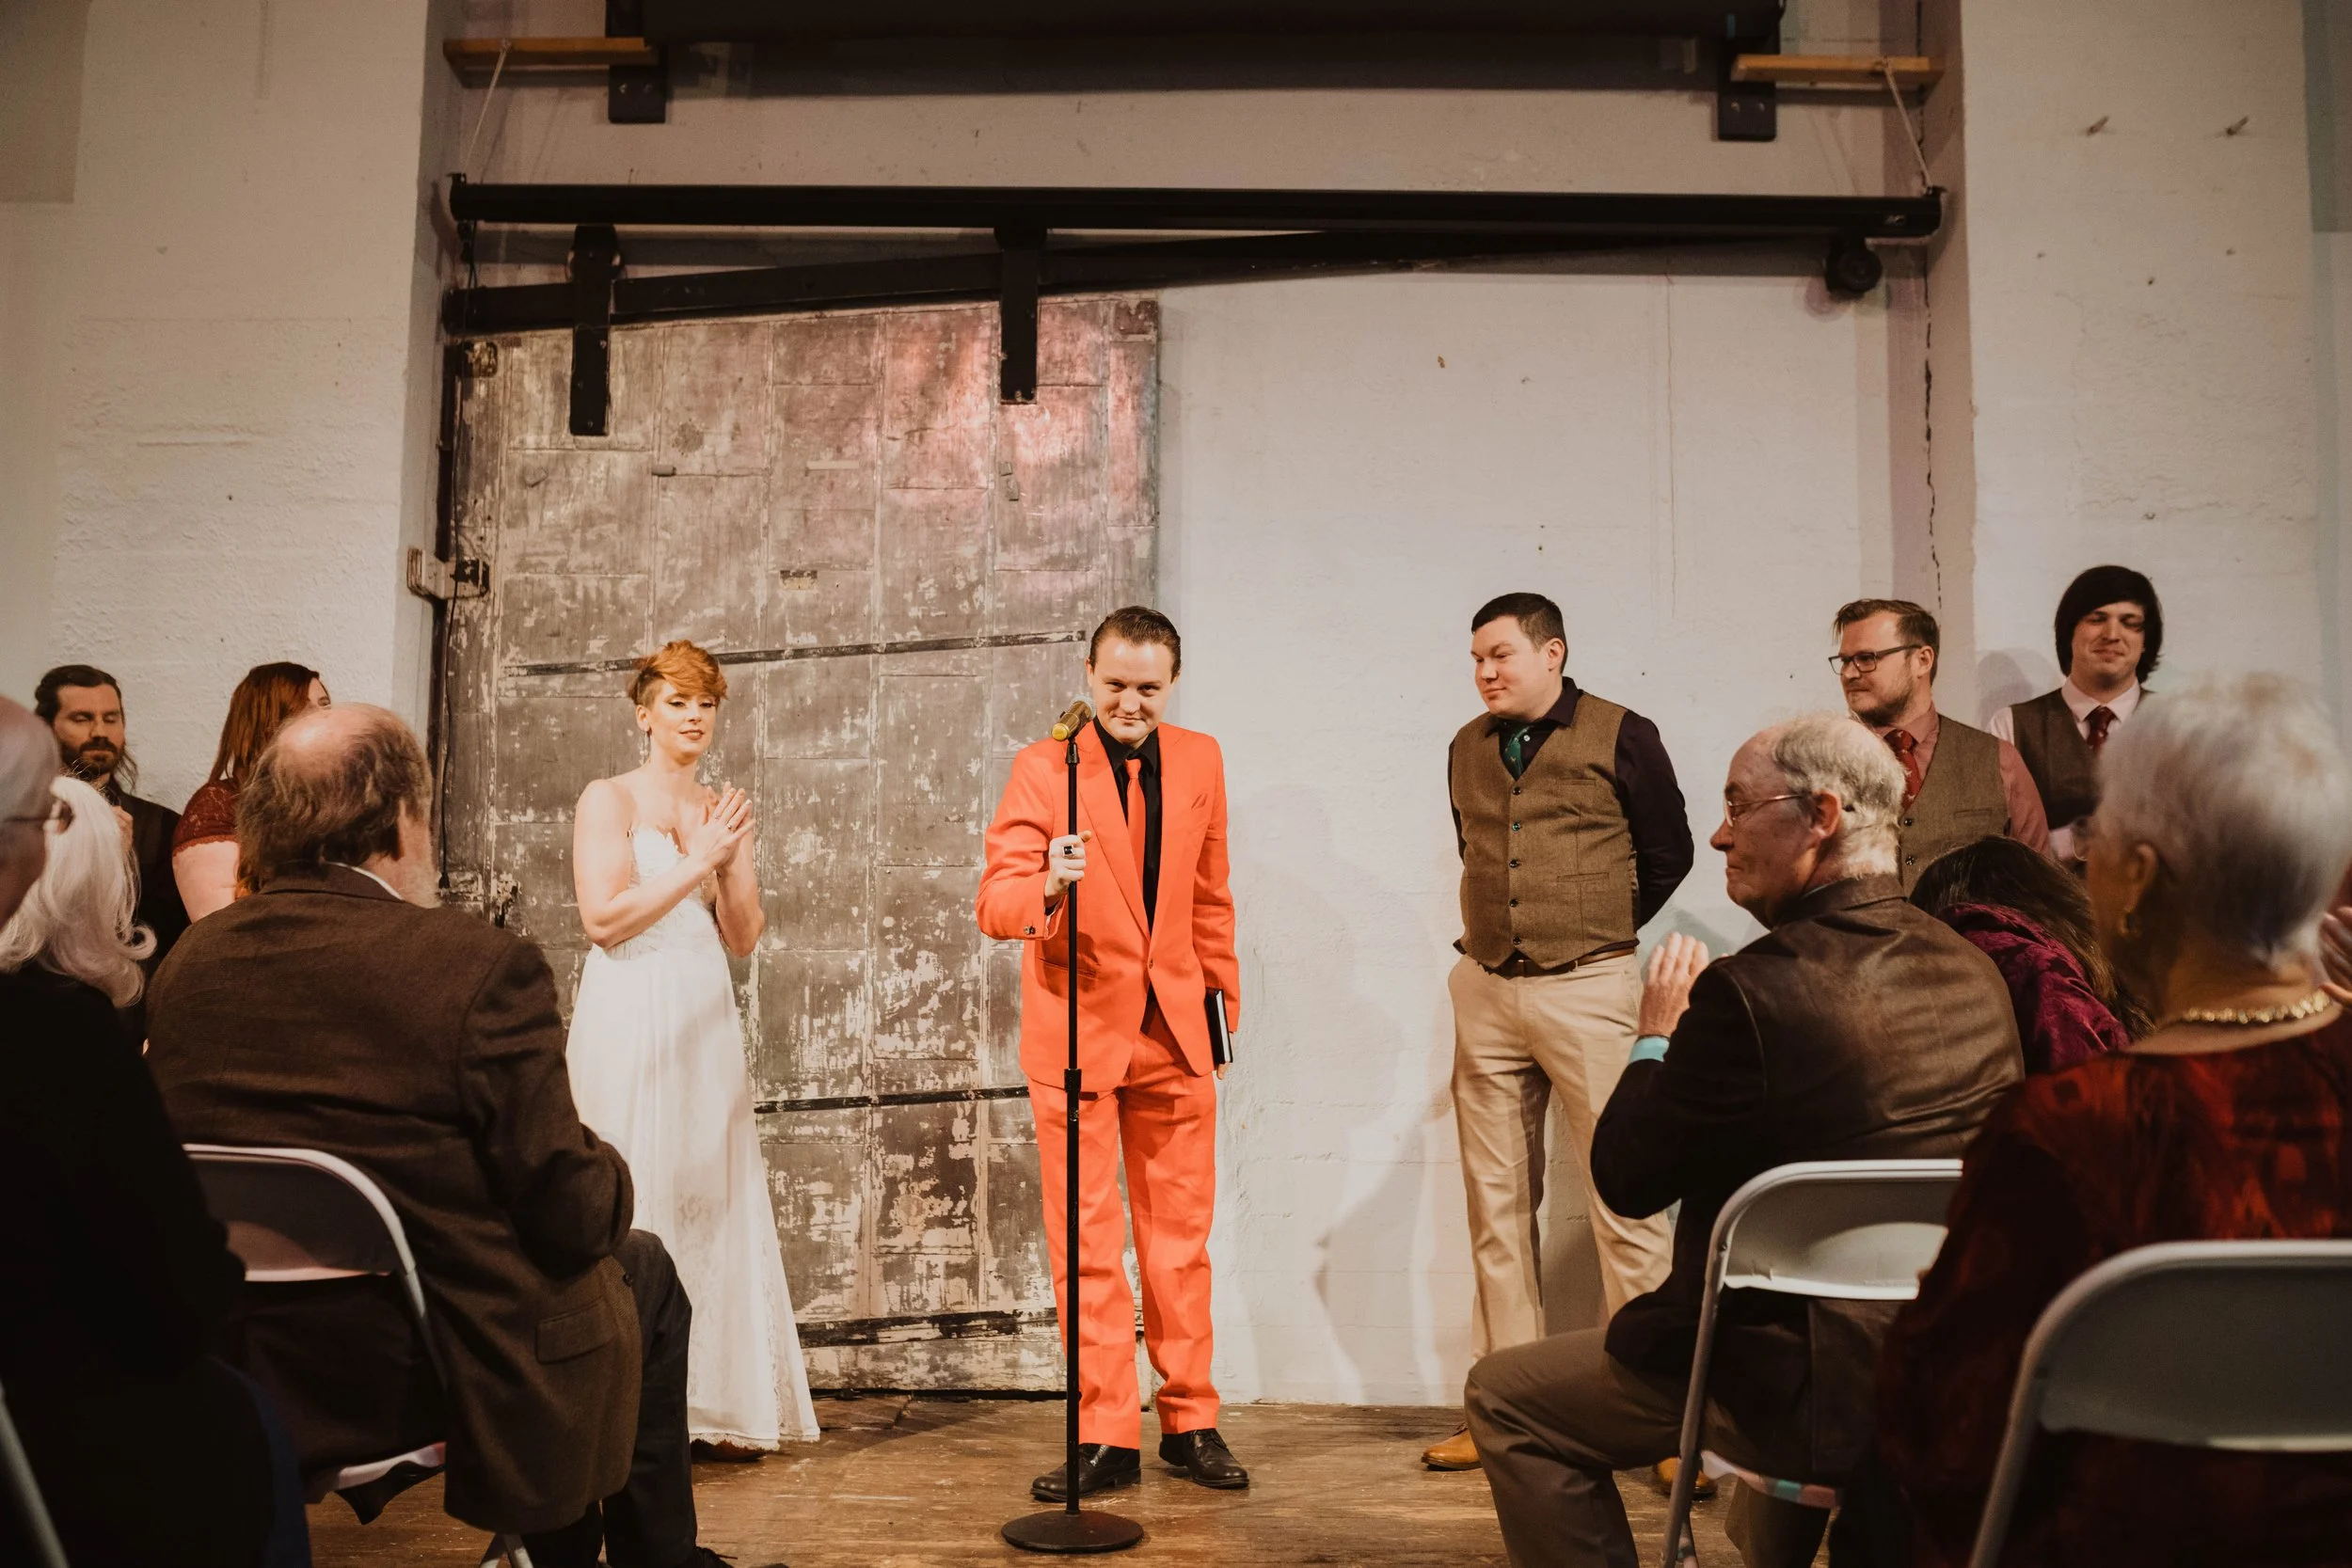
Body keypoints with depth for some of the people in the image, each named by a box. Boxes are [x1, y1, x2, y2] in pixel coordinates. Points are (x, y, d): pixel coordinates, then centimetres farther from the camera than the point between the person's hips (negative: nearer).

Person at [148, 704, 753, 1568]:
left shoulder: (187, 962, -4)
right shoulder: (481, 964, -22)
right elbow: (574, 1213, -18)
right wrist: (610, 1176, 5)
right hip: (446, 1377, -6)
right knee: (641, 1268, 21)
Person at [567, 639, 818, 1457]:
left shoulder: (721, 811, 14)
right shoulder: (609, 800, -1)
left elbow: (743, 937, 11)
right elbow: (604, 917, -11)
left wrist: (734, 859, -4)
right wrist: (697, 861, -13)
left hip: (706, 1022, 5)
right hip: (630, 1020, -5)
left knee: (714, 1203, 4)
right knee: (634, 1209, -5)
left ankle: (714, 1404, 11)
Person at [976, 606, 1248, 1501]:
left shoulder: (1200, 761, 6)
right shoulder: (1042, 768, -7)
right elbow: (995, 903, -14)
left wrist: (1222, 997, 13)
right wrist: (1047, 887, -35)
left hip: (1174, 1025, 3)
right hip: (1078, 1026, -3)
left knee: (1181, 1237, 11)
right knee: (1086, 1245, 3)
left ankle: (1189, 1422, 23)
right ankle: (1107, 1436, 13)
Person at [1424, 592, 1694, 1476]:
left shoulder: (1621, 737, -2)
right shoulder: (1467, 749, 11)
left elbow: (1669, 853, 6)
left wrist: (1599, 931, 9)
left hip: (1587, 988, -5)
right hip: (1485, 989, 5)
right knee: (1497, 1201, 7)